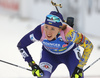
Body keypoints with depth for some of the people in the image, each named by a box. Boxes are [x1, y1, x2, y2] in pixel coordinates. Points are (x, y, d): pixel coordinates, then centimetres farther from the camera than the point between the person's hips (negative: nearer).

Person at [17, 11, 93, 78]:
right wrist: (32, 65, -23)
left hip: (70, 52, -1)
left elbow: (88, 46, -27)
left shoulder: (68, 33, -40)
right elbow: (21, 45, -19)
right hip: (49, 53, 1)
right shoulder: (40, 31, -35)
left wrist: (79, 68, -28)